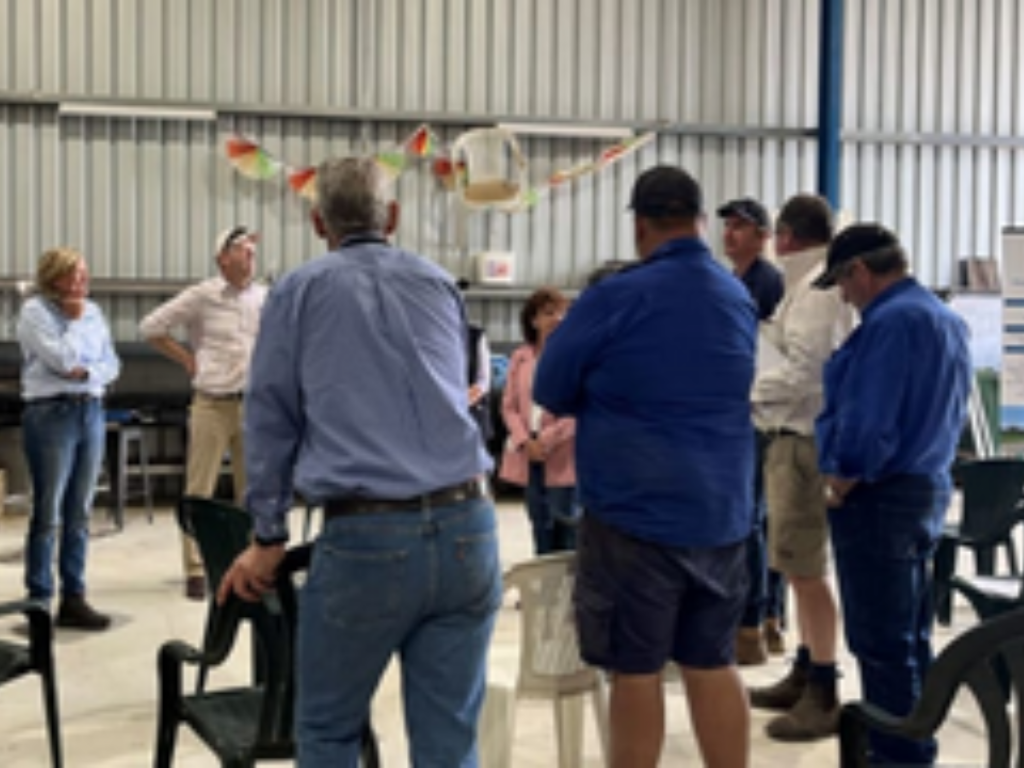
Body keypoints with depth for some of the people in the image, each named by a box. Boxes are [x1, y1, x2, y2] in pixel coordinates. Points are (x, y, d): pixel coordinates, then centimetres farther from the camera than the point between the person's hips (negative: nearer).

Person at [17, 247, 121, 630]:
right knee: (48, 513, -2)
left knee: (79, 512, 7)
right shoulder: (34, 311, -4)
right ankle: (39, 601, 5)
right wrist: (75, 319, -5)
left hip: (91, 411, 5)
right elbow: (62, 359, -15)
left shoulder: (93, 311, 12)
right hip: (51, 412, -5)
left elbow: (112, 365, 9)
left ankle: (74, 599, 13)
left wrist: (86, 372, -10)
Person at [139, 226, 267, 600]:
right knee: (199, 489, -1)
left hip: (254, 404, 3)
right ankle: (195, 570, 6)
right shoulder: (201, 296, -2)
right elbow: (151, 326, 2)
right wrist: (187, 359, 0)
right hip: (212, 404, -3)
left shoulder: (267, 298, 6)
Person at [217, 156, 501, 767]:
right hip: (468, 528, 3)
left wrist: (268, 538, 18)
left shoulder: (299, 291, 8)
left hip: (366, 536, -3)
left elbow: (271, 416, 10)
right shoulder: (440, 284, 18)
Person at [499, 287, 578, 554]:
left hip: (562, 458, -4)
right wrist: (525, 441, -8)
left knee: (567, 533, -3)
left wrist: (548, 440, -13)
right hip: (529, 458, 5)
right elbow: (509, 405, 8)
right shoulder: (520, 357, 9)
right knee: (541, 532, 13)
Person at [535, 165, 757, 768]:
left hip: (635, 512, -6)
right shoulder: (741, 298, 8)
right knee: (713, 664, 14)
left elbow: (550, 391, -2)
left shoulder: (616, 298, -12)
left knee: (636, 670, 4)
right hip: (723, 512, 6)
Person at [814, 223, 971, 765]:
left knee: (881, 643, -1)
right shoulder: (946, 318, 13)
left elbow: (869, 421, -24)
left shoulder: (890, 322, -19)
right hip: (929, 490, 10)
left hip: (880, 498, -10)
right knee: (911, 638, 18)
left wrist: (842, 483, -10)